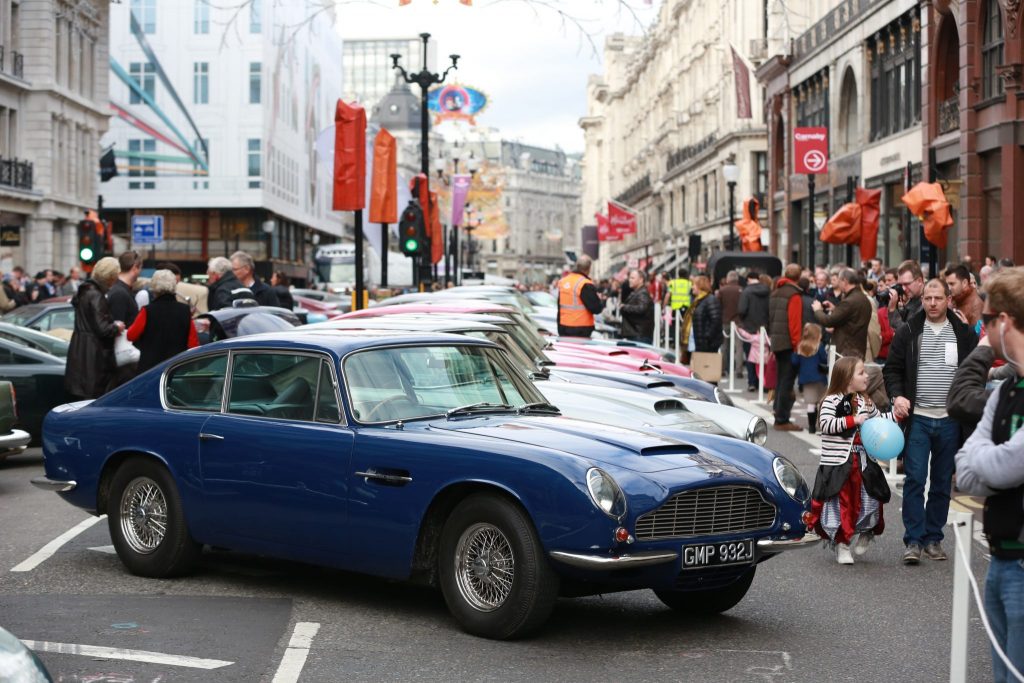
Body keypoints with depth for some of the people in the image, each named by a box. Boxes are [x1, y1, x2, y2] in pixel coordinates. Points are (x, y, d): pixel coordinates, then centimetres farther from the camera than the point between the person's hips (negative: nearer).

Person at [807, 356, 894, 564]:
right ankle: (842, 546, 14)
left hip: (862, 463, 5)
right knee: (841, 504, 1)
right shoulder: (831, 401, -10)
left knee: (868, 502, 4)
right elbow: (825, 424, -22)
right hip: (837, 464, -5)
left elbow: (878, 419, 25)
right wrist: (852, 420, -24)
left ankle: (865, 534, 32)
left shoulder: (865, 402, 11)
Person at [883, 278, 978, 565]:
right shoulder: (908, 332, 2)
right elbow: (892, 368, 6)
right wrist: (897, 396, -11)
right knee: (915, 479, -7)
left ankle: (933, 538, 18)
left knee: (942, 484, 9)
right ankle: (914, 540, -2)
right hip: (917, 417, -2)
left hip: (950, 420, 2)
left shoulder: (964, 334, 4)